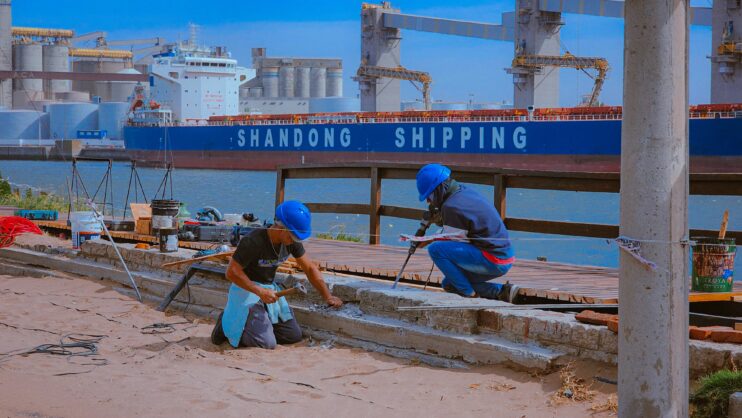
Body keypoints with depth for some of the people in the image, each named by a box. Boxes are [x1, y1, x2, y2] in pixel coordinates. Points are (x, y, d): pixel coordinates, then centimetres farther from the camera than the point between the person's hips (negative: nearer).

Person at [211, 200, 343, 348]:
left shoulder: (292, 242, -5)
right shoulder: (253, 242, -26)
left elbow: (310, 268, 5)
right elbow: (232, 272, -23)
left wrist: (328, 297, -2)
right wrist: (259, 291, -30)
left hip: (269, 289, 7)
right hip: (246, 290, -7)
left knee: (294, 335, 0)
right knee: (267, 344, -20)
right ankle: (228, 325, 3)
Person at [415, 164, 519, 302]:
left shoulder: (451, 207, -17)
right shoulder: (466, 192, 12)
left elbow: (454, 243, -10)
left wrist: (429, 241, 4)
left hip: (493, 261, -10)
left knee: (435, 249, -15)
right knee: (449, 284, 20)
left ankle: (469, 294, -7)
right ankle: (502, 291, 10)